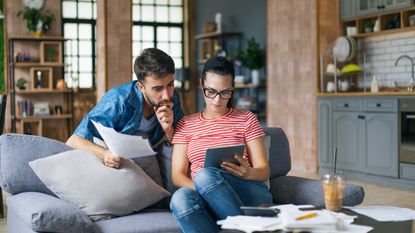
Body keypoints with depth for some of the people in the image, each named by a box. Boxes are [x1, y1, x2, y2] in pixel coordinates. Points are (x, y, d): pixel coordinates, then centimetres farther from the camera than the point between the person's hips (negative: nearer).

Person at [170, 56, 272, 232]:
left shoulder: (246, 119, 14)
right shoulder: (186, 125, 18)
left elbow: (264, 171, 8)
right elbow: (177, 175, 10)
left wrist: (248, 173, -18)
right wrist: (202, 189, -13)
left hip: (250, 196, -1)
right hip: (208, 202, 2)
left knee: (205, 175, -34)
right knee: (180, 197, -35)